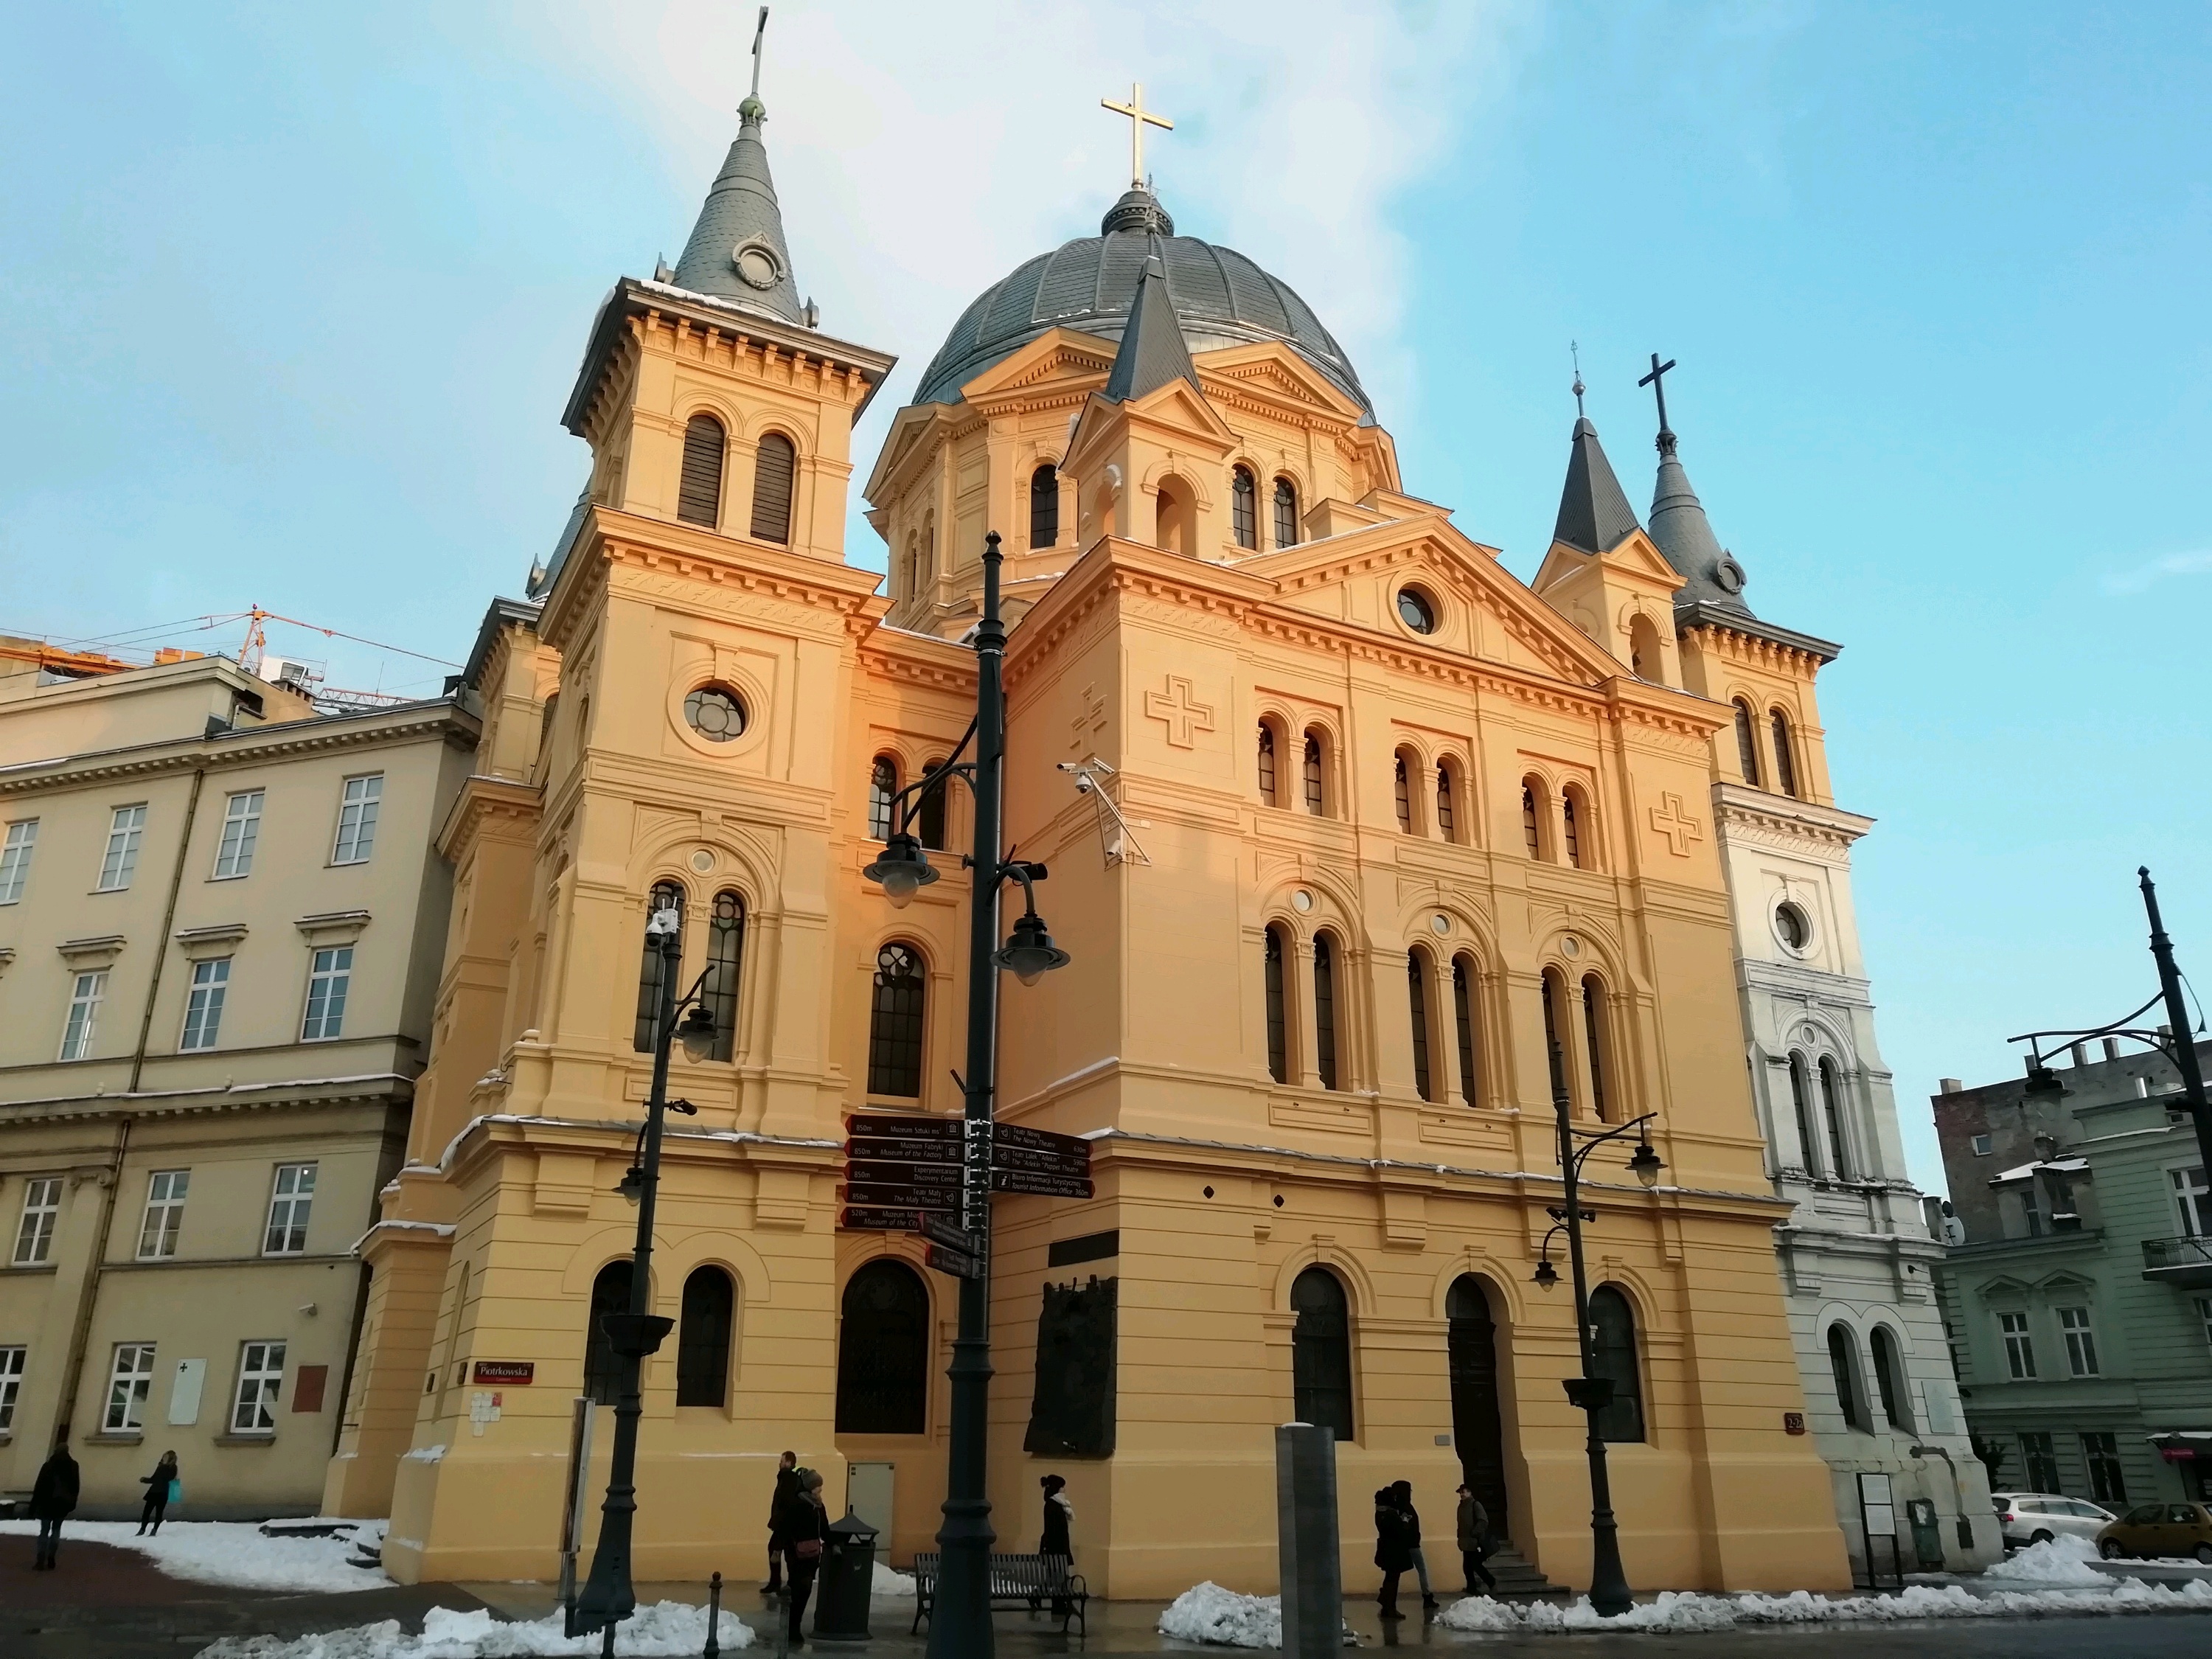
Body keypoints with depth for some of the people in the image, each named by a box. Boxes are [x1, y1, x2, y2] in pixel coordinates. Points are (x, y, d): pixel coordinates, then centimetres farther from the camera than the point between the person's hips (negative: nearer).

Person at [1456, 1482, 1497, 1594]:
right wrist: (1460, 1539, 12)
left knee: (1476, 1564, -10)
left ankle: (1492, 1583, 6)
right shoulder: (1461, 1507, 15)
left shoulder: (1475, 1504, -8)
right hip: (1467, 1543, 8)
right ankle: (1471, 1590, 15)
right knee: (1467, 1567, 7)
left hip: (1476, 1542, -8)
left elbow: (1484, 1521, -16)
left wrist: (1475, 1534, -21)